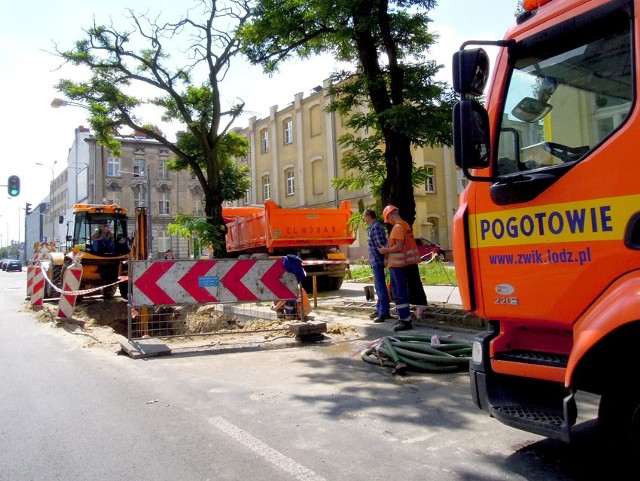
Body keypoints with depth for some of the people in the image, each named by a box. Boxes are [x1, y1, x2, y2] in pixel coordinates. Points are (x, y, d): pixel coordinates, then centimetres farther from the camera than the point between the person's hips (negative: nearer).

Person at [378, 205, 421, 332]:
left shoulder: (397, 227, -17)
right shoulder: (406, 225, 13)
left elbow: (399, 247, -24)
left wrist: (386, 250, -10)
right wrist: (389, 249, 19)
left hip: (396, 264, -10)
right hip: (402, 263, 10)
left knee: (399, 293, -6)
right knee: (401, 291, 17)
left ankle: (406, 321, -4)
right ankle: (403, 318, 24)